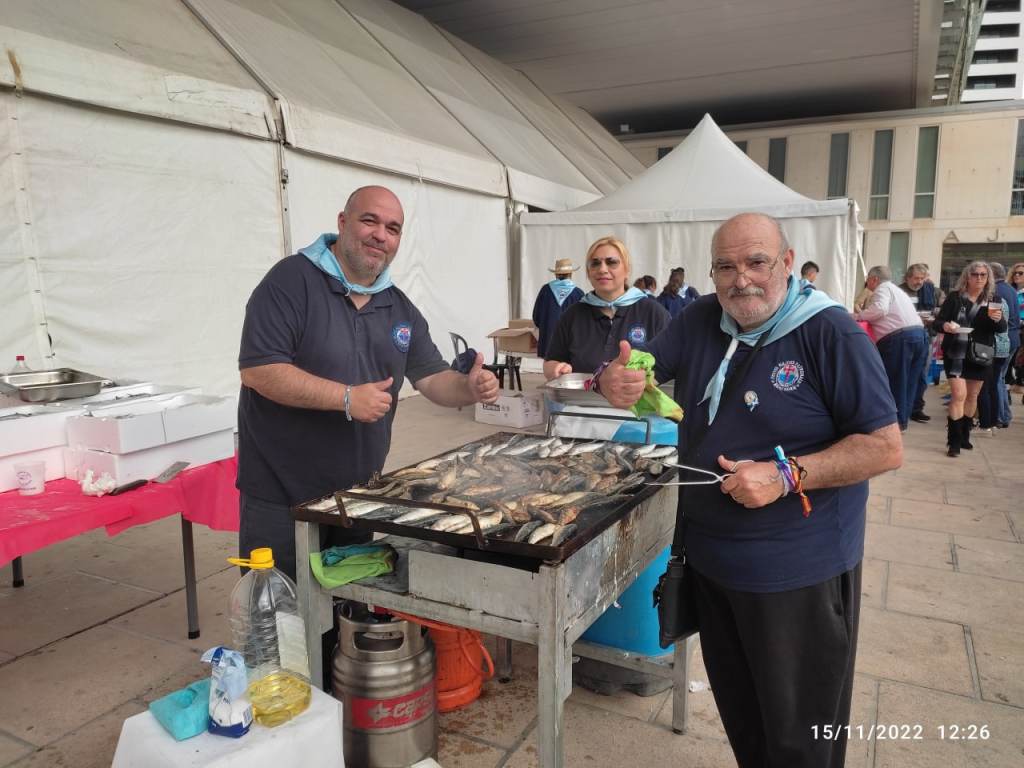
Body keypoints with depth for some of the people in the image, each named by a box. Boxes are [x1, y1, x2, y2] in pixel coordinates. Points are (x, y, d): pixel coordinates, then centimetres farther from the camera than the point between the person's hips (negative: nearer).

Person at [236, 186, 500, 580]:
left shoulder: (400, 307, 8)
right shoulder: (292, 280, -13)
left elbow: (433, 378, 7)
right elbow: (258, 370, -21)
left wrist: (469, 387, -15)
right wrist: (346, 398, -26)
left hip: (360, 493, 6)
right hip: (281, 496, -6)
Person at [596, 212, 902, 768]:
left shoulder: (832, 334, -16)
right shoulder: (700, 320, 0)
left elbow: (885, 448, -16)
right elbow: (641, 371, 0)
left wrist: (786, 476, -28)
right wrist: (615, 382, -24)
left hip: (798, 571, -5)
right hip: (711, 555, 5)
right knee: (737, 709, 24)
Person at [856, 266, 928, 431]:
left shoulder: (883, 288, 1)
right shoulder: (896, 290, 31)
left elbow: (880, 309, -18)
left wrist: (857, 316, -8)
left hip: (900, 338, -9)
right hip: (920, 334, 9)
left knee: (893, 380, -2)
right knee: (909, 380, 11)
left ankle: (895, 421, 2)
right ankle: (902, 420, 17)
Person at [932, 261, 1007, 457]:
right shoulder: (955, 297, -4)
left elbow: (1003, 328, 1)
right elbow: (937, 322, -6)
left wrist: (998, 319, -22)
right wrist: (945, 325, -29)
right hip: (955, 354, -3)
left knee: (972, 396, 13)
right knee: (959, 395, -12)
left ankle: (964, 436, 28)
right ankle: (954, 441, -8)